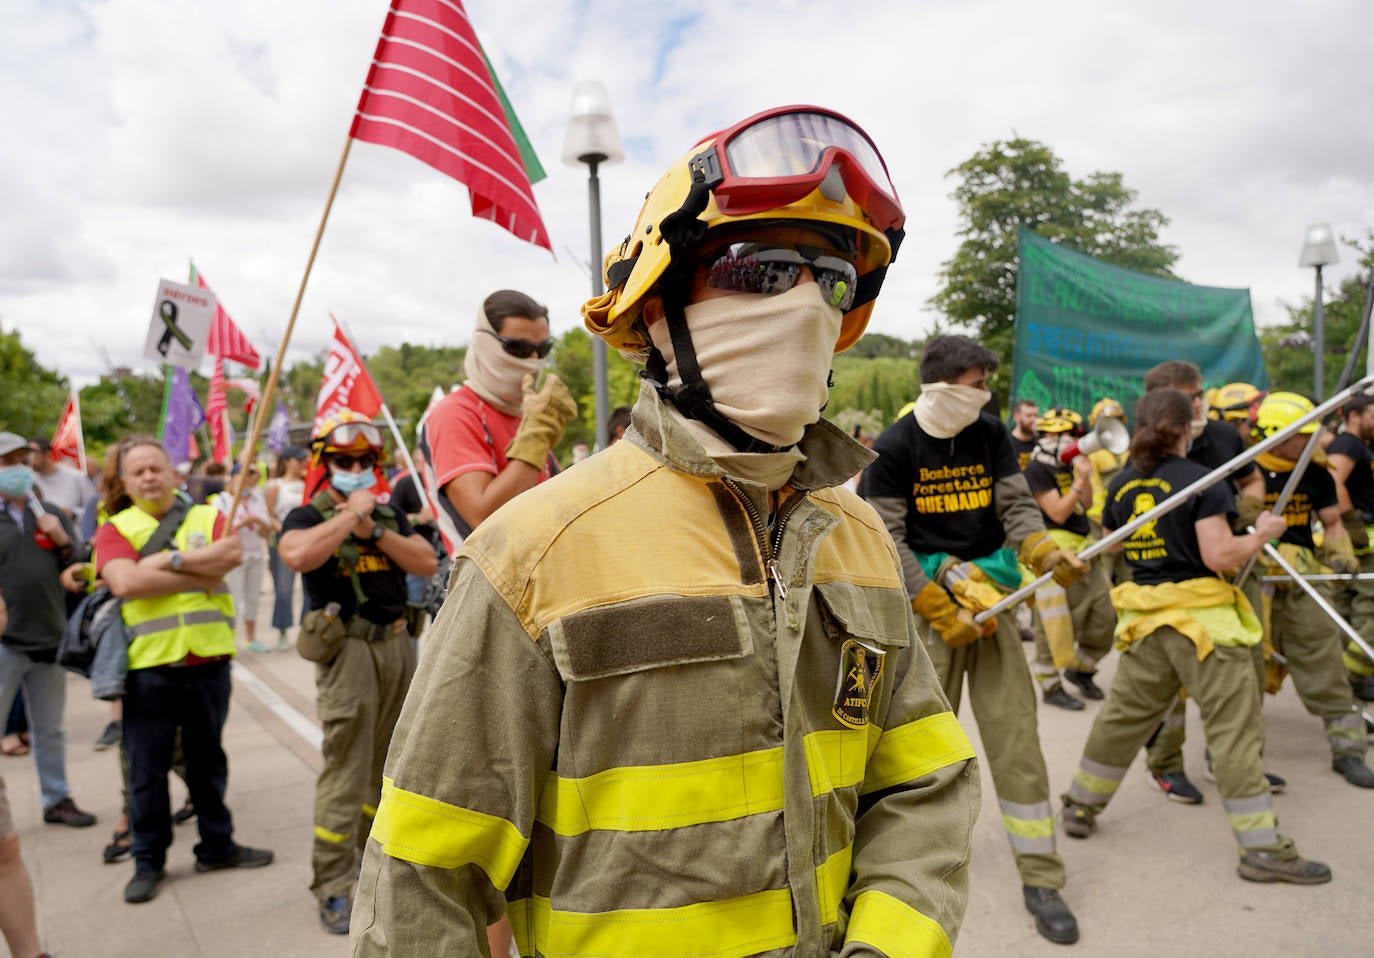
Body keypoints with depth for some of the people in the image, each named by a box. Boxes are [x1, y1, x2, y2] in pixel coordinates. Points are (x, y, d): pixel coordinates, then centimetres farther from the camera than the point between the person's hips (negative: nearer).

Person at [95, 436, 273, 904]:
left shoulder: (210, 517, 8)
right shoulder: (115, 529, 2)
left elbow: (229, 554, -14)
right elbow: (124, 582, -17)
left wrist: (168, 560, -14)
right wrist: (200, 576, -14)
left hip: (208, 660, 2)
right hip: (147, 668, -1)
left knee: (208, 761, 15)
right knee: (147, 769, 8)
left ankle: (217, 846, 30)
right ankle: (148, 861, 24)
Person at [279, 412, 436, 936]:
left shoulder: (389, 515, 13)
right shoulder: (308, 516, -3)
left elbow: (426, 562, 0)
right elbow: (298, 554, -27)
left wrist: (374, 530, -10)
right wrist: (350, 514, -17)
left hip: (397, 646, 6)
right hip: (348, 651, -6)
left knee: (387, 763, 17)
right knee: (345, 770, -6)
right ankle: (334, 888, 2)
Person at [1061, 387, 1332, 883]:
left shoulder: (1121, 487, 6)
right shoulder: (1202, 481, -11)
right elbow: (1219, 556, -16)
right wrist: (1262, 533, 0)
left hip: (1144, 615, 6)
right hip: (1200, 613, -6)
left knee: (1123, 714, 17)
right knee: (1234, 727, 1)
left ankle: (1080, 805, 27)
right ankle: (1262, 848, 5)